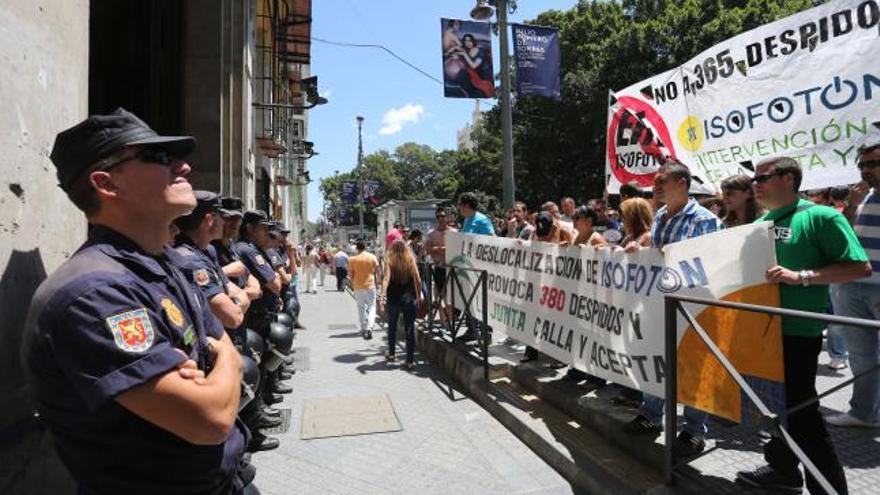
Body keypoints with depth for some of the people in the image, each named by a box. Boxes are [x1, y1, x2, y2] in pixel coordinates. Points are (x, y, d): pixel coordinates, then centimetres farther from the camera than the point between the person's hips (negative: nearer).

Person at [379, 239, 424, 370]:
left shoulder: (390, 261, -5)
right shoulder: (411, 261, 0)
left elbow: (386, 279, -19)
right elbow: (418, 281, -2)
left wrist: (382, 297, -25)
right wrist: (419, 296, 11)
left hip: (393, 300, 0)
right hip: (410, 300, 0)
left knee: (392, 327, 21)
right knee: (410, 329, 4)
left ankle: (391, 354, 35)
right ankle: (409, 361, 2)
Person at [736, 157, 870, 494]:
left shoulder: (820, 217, -10)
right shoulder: (760, 224, 13)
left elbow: (860, 267, -15)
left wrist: (801, 277, -24)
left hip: (797, 331, -8)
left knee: (800, 411, -1)